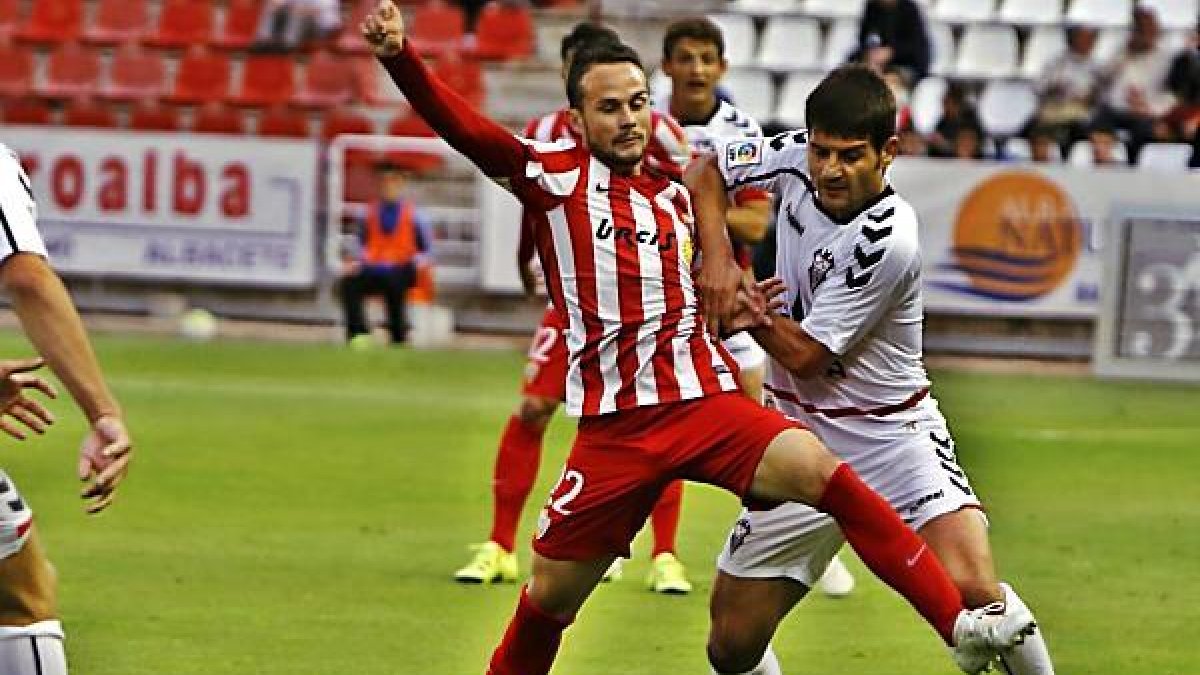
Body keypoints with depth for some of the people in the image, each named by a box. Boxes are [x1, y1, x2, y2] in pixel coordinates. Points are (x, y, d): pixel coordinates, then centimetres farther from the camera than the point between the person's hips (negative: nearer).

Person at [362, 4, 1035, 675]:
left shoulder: (678, 192, 15)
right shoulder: (557, 172, 3)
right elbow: (467, 129, -13)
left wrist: (728, 310, 6)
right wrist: (400, 56, -28)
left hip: (706, 400, 2)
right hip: (612, 428, -2)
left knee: (822, 471, -22)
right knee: (550, 596, 3)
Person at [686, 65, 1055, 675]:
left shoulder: (886, 241, -24)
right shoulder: (798, 157, -7)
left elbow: (805, 354, -18)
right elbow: (707, 177, 7)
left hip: (890, 435, -6)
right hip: (799, 439, 6)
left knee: (972, 591, -29)